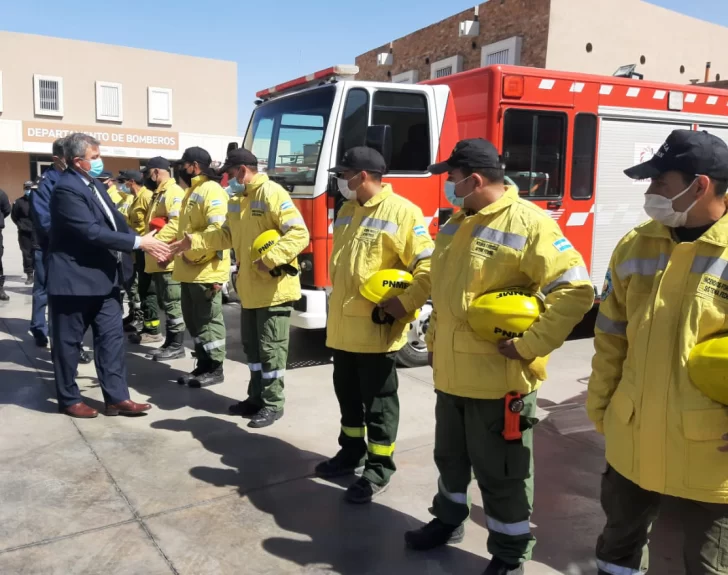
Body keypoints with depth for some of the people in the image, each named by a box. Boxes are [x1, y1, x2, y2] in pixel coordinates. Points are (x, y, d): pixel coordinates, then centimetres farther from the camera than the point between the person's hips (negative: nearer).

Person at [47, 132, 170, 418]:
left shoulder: (94, 184, 11)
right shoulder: (67, 189, -18)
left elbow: (115, 221, 12)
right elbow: (93, 232, -26)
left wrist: (146, 242, -1)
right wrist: (138, 242, -23)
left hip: (103, 276, 9)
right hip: (75, 279, -8)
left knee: (111, 337, 7)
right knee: (68, 341, 7)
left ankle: (117, 397, 14)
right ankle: (69, 399, 22)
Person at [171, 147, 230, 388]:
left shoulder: (212, 191, -13)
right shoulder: (192, 191, 20)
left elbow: (218, 229, -23)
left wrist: (195, 251, -23)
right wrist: (177, 250, 19)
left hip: (206, 270, -10)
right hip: (189, 270, 10)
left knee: (209, 320, -2)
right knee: (193, 319, 14)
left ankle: (215, 369, 8)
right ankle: (203, 365, 24)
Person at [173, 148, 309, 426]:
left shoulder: (272, 194, -17)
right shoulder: (237, 199, 13)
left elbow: (299, 234, -23)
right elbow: (227, 234, 19)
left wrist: (270, 259, -30)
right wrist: (194, 241, 8)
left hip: (274, 288, -9)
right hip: (249, 287, 9)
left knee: (271, 347, -1)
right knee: (251, 345, 17)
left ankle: (273, 404, 11)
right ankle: (257, 397, 30)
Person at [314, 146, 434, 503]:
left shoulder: (402, 212, -13)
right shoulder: (346, 211, 13)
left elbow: (428, 265, -17)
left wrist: (405, 303, -21)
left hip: (377, 328, -8)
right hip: (342, 325, 8)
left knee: (378, 401, 4)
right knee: (347, 394, 19)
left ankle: (378, 469, 17)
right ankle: (351, 451, 37)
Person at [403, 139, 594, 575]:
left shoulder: (528, 224, -17)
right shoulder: (457, 224, 9)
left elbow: (577, 291, -21)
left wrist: (529, 346, -21)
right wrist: (434, 341, 17)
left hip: (499, 378, -8)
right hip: (452, 373, 8)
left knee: (501, 473, 8)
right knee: (450, 457, 24)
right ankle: (449, 520, 46)